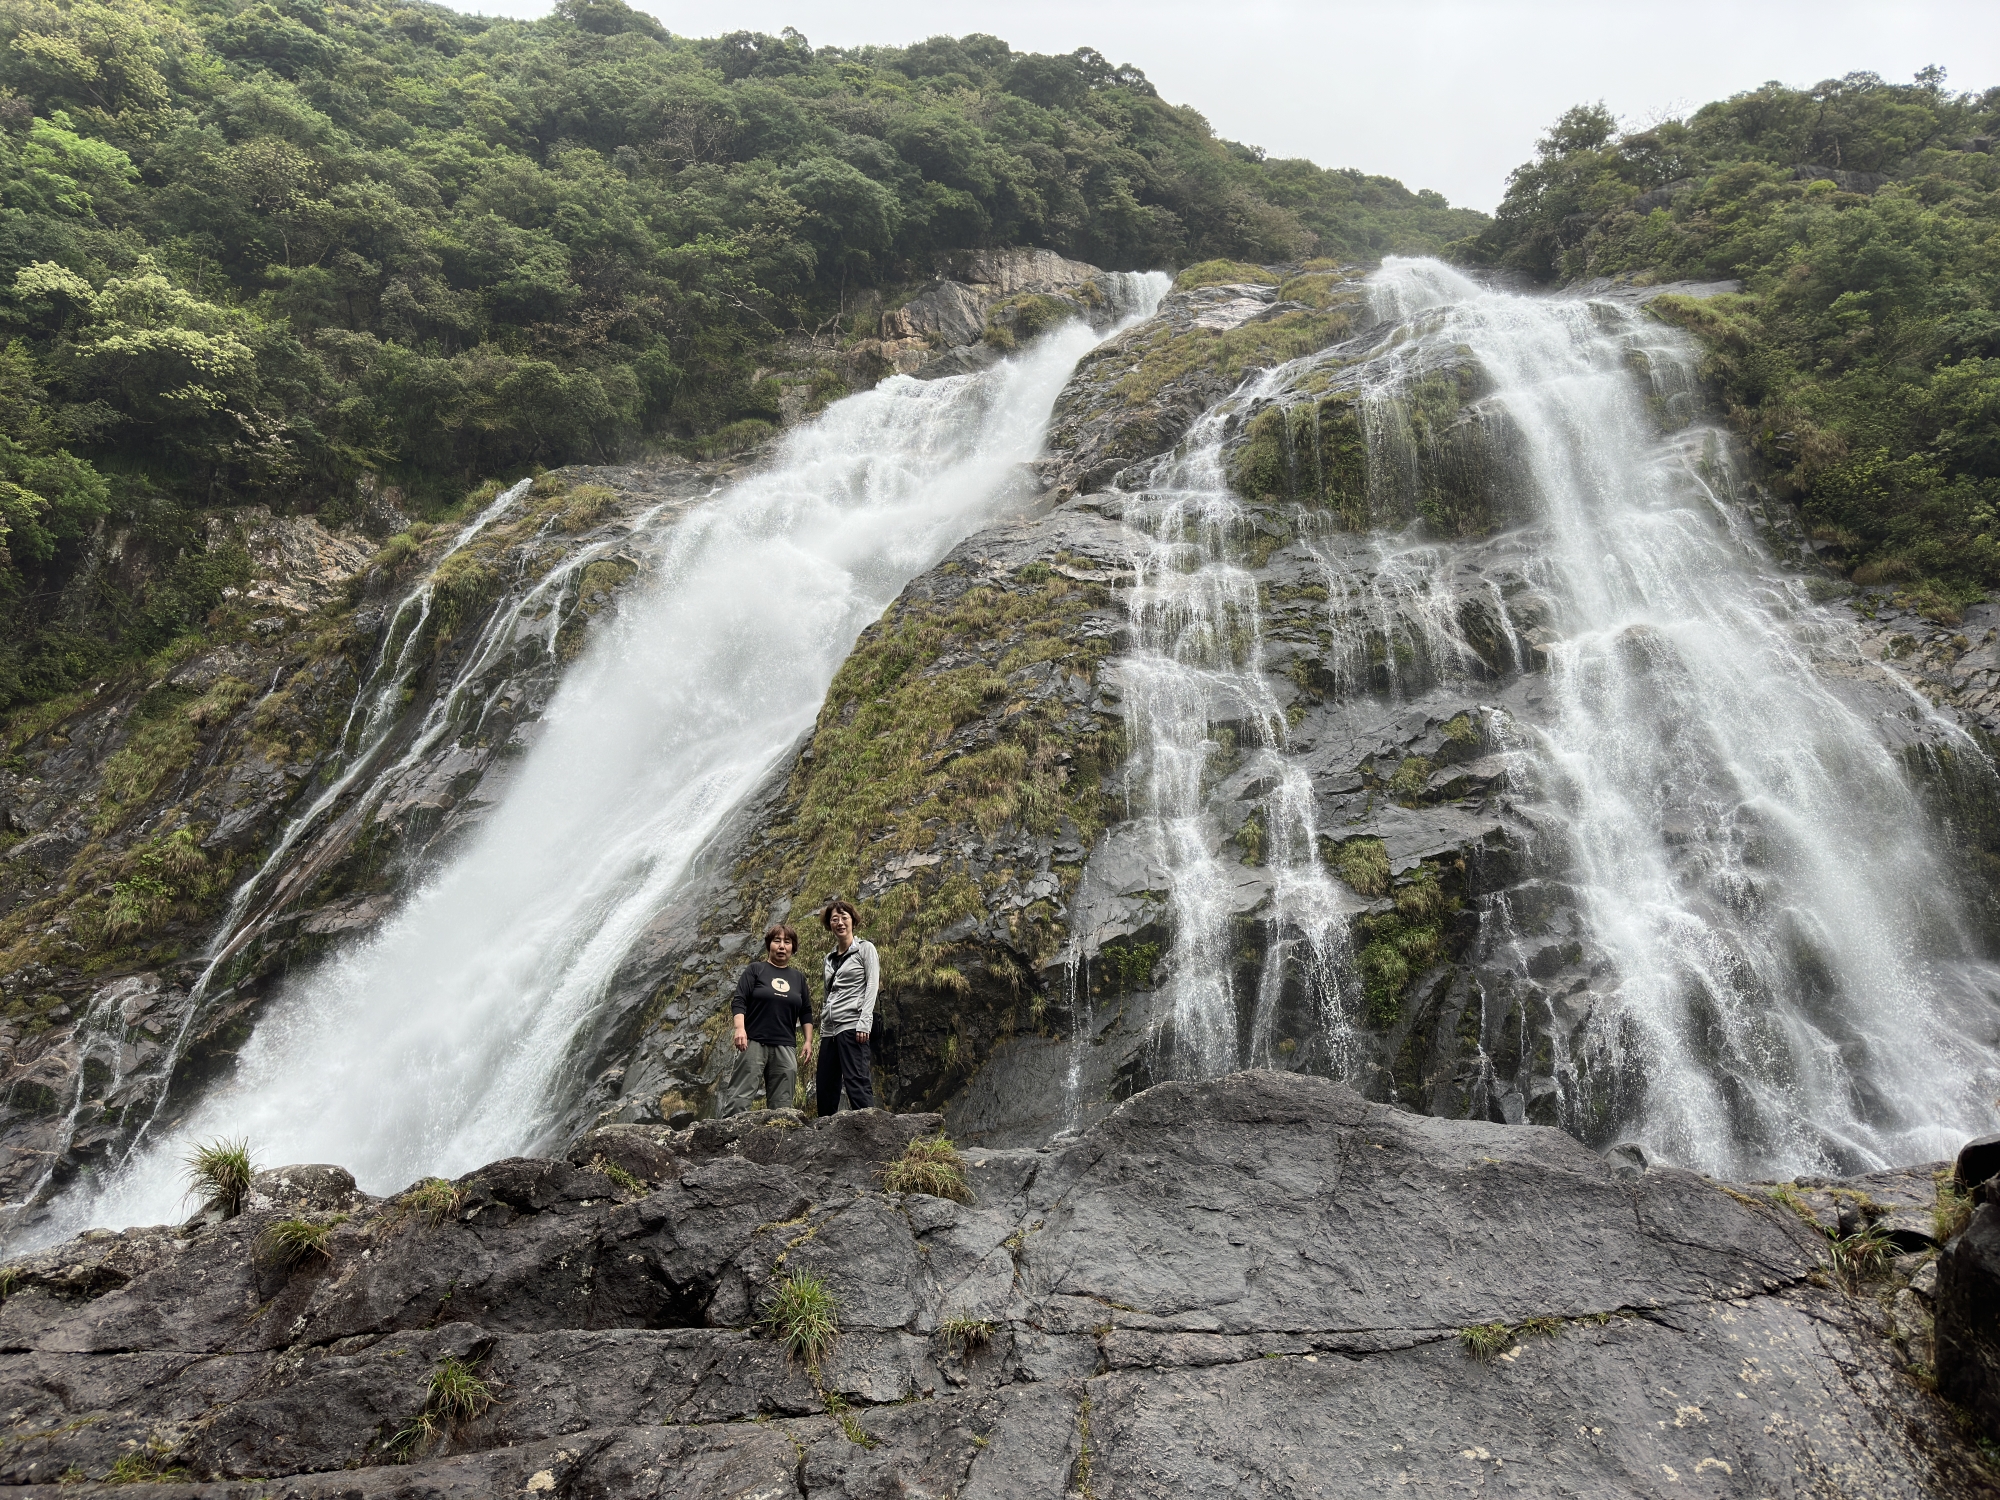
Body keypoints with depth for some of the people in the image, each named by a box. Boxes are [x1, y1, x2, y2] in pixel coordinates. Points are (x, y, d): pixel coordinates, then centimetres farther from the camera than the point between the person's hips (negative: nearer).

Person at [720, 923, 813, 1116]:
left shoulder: (798, 978, 16)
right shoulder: (756, 970, 4)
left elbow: (806, 1012, 17)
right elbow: (739, 1001, -3)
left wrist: (808, 1041, 7)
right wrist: (740, 1028, -18)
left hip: (785, 1047, 4)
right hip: (754, 1042, -4)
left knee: (782, 1104, 2)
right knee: (740, 1097, -10)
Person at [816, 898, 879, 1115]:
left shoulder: (865, 948, 3)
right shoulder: (830, 958, 21)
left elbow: (872, 985, -7)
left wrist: (864, 1022, -17)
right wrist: (822, 1030, 16)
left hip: (852, 1026, -7)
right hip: (829, 1029, 7)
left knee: (856, 1082, -16)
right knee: (824, 1087, 5)